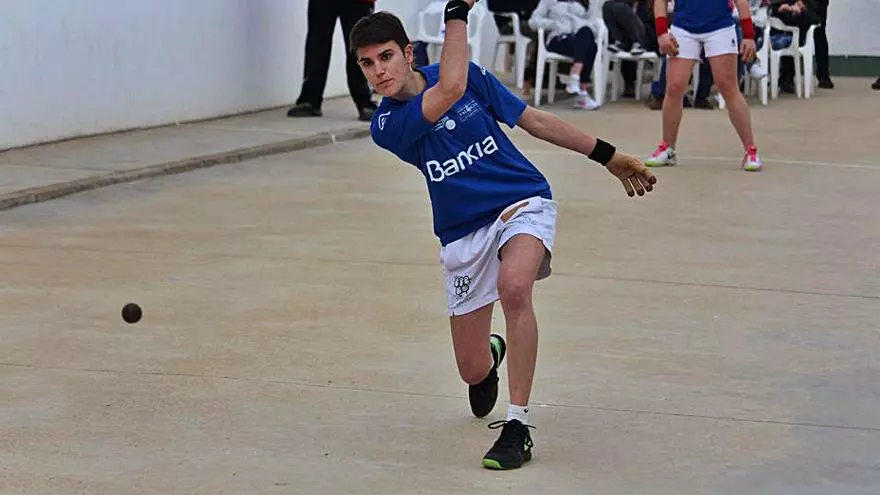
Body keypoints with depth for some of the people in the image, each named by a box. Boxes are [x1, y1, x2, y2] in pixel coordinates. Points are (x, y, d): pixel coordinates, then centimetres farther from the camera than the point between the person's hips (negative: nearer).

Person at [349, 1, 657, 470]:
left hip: (522, 202, -2)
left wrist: (608, 156, 7)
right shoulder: (386, 127, -13)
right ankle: (491, 354, 47)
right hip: (462, 235, 2)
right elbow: (449, 89, -31)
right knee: (473, 372, 4)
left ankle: (518, 427, -28)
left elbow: (534, 120, 4)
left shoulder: (470, 74, -7)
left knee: (513, 286, -36)